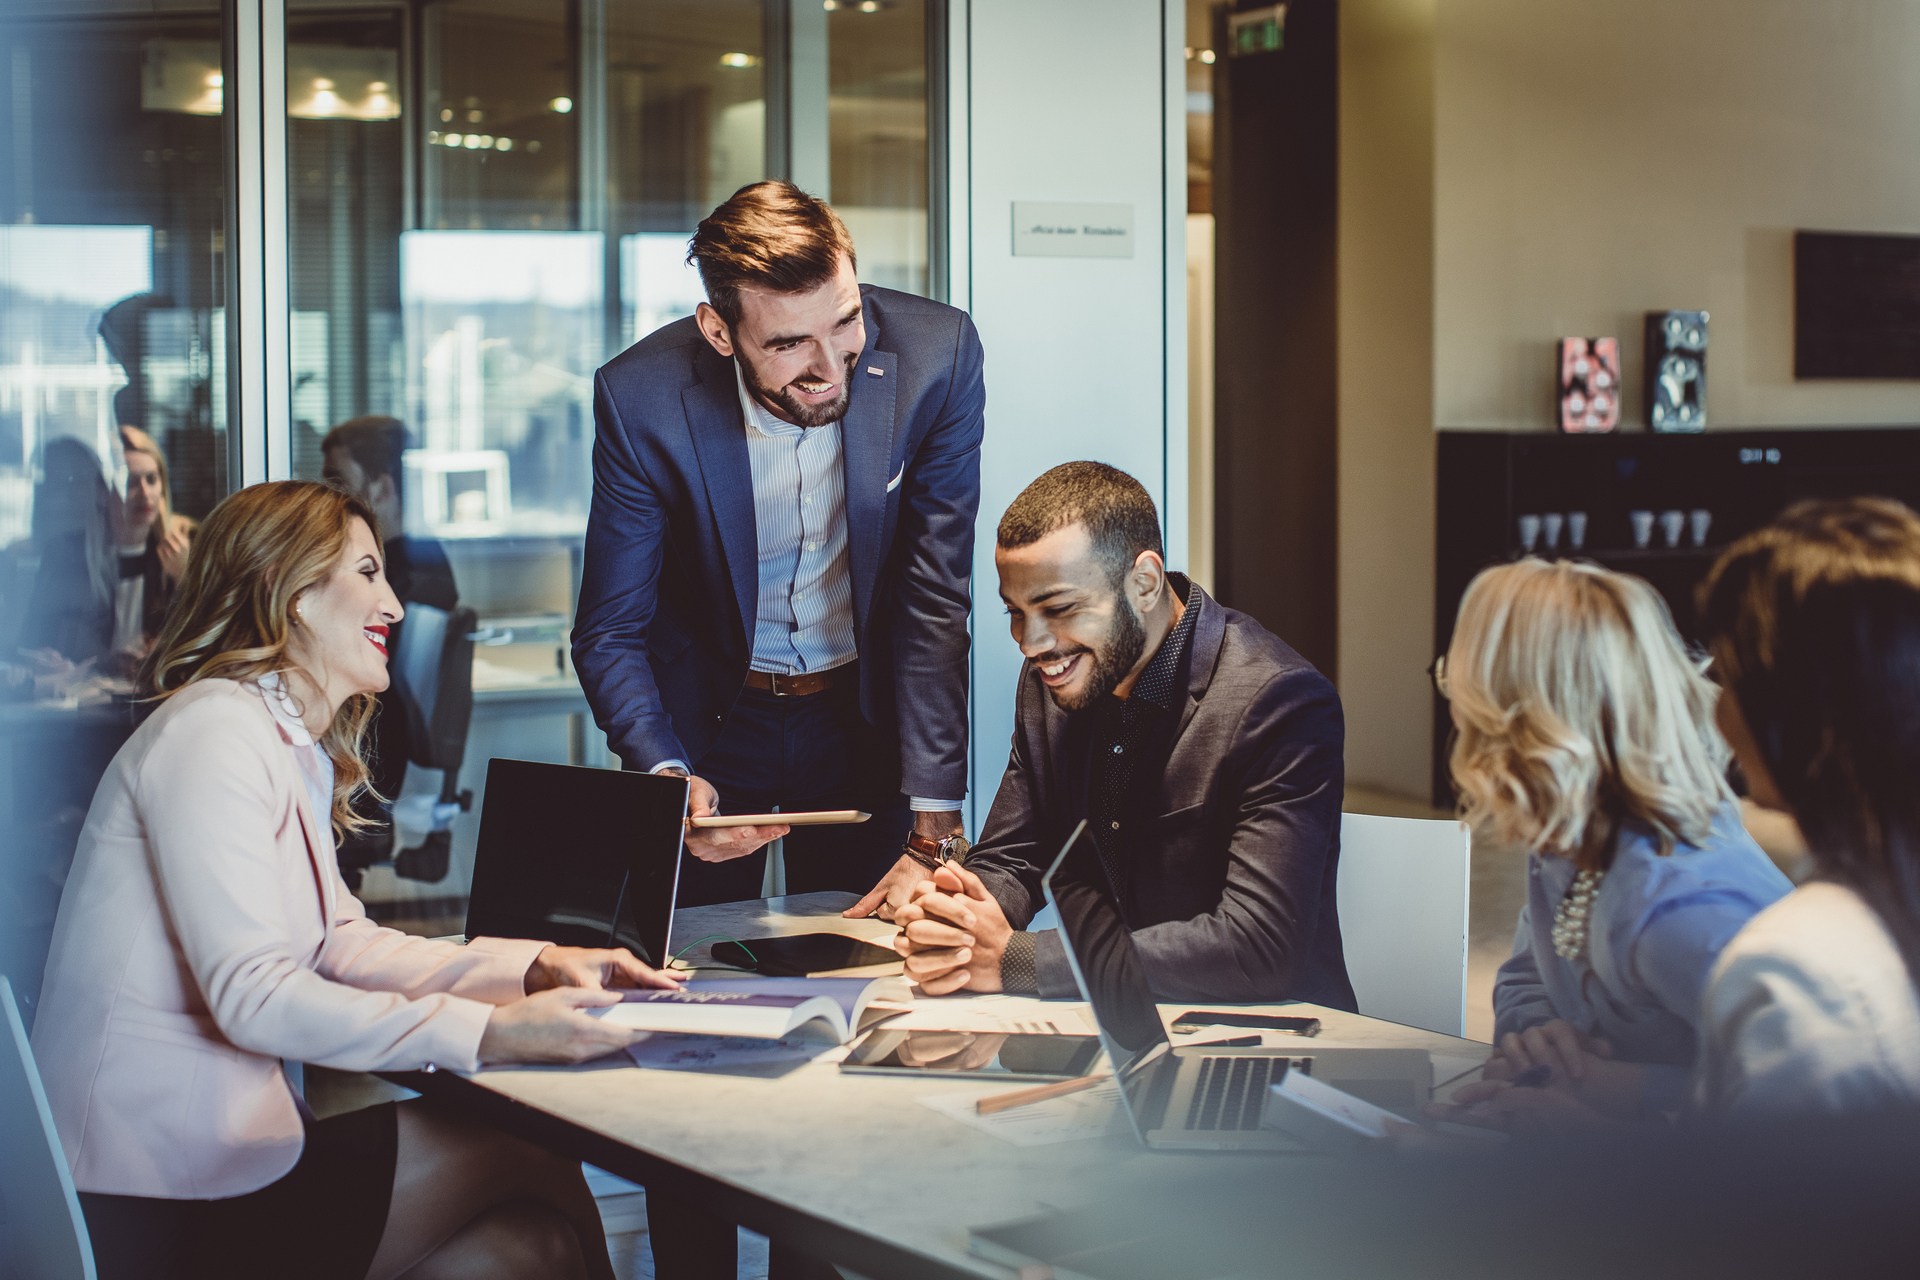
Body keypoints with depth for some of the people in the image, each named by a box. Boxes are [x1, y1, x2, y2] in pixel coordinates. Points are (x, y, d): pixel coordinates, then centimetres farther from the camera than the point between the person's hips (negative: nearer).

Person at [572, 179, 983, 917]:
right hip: (708, 721, 0)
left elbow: (935, 604, -18)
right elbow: (609, 634, -13)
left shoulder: (935, 354, -21)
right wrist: (666, 775, -33)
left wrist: (934, 838, -22)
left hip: (864, 713, 1)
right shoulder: (639, 400, -23)